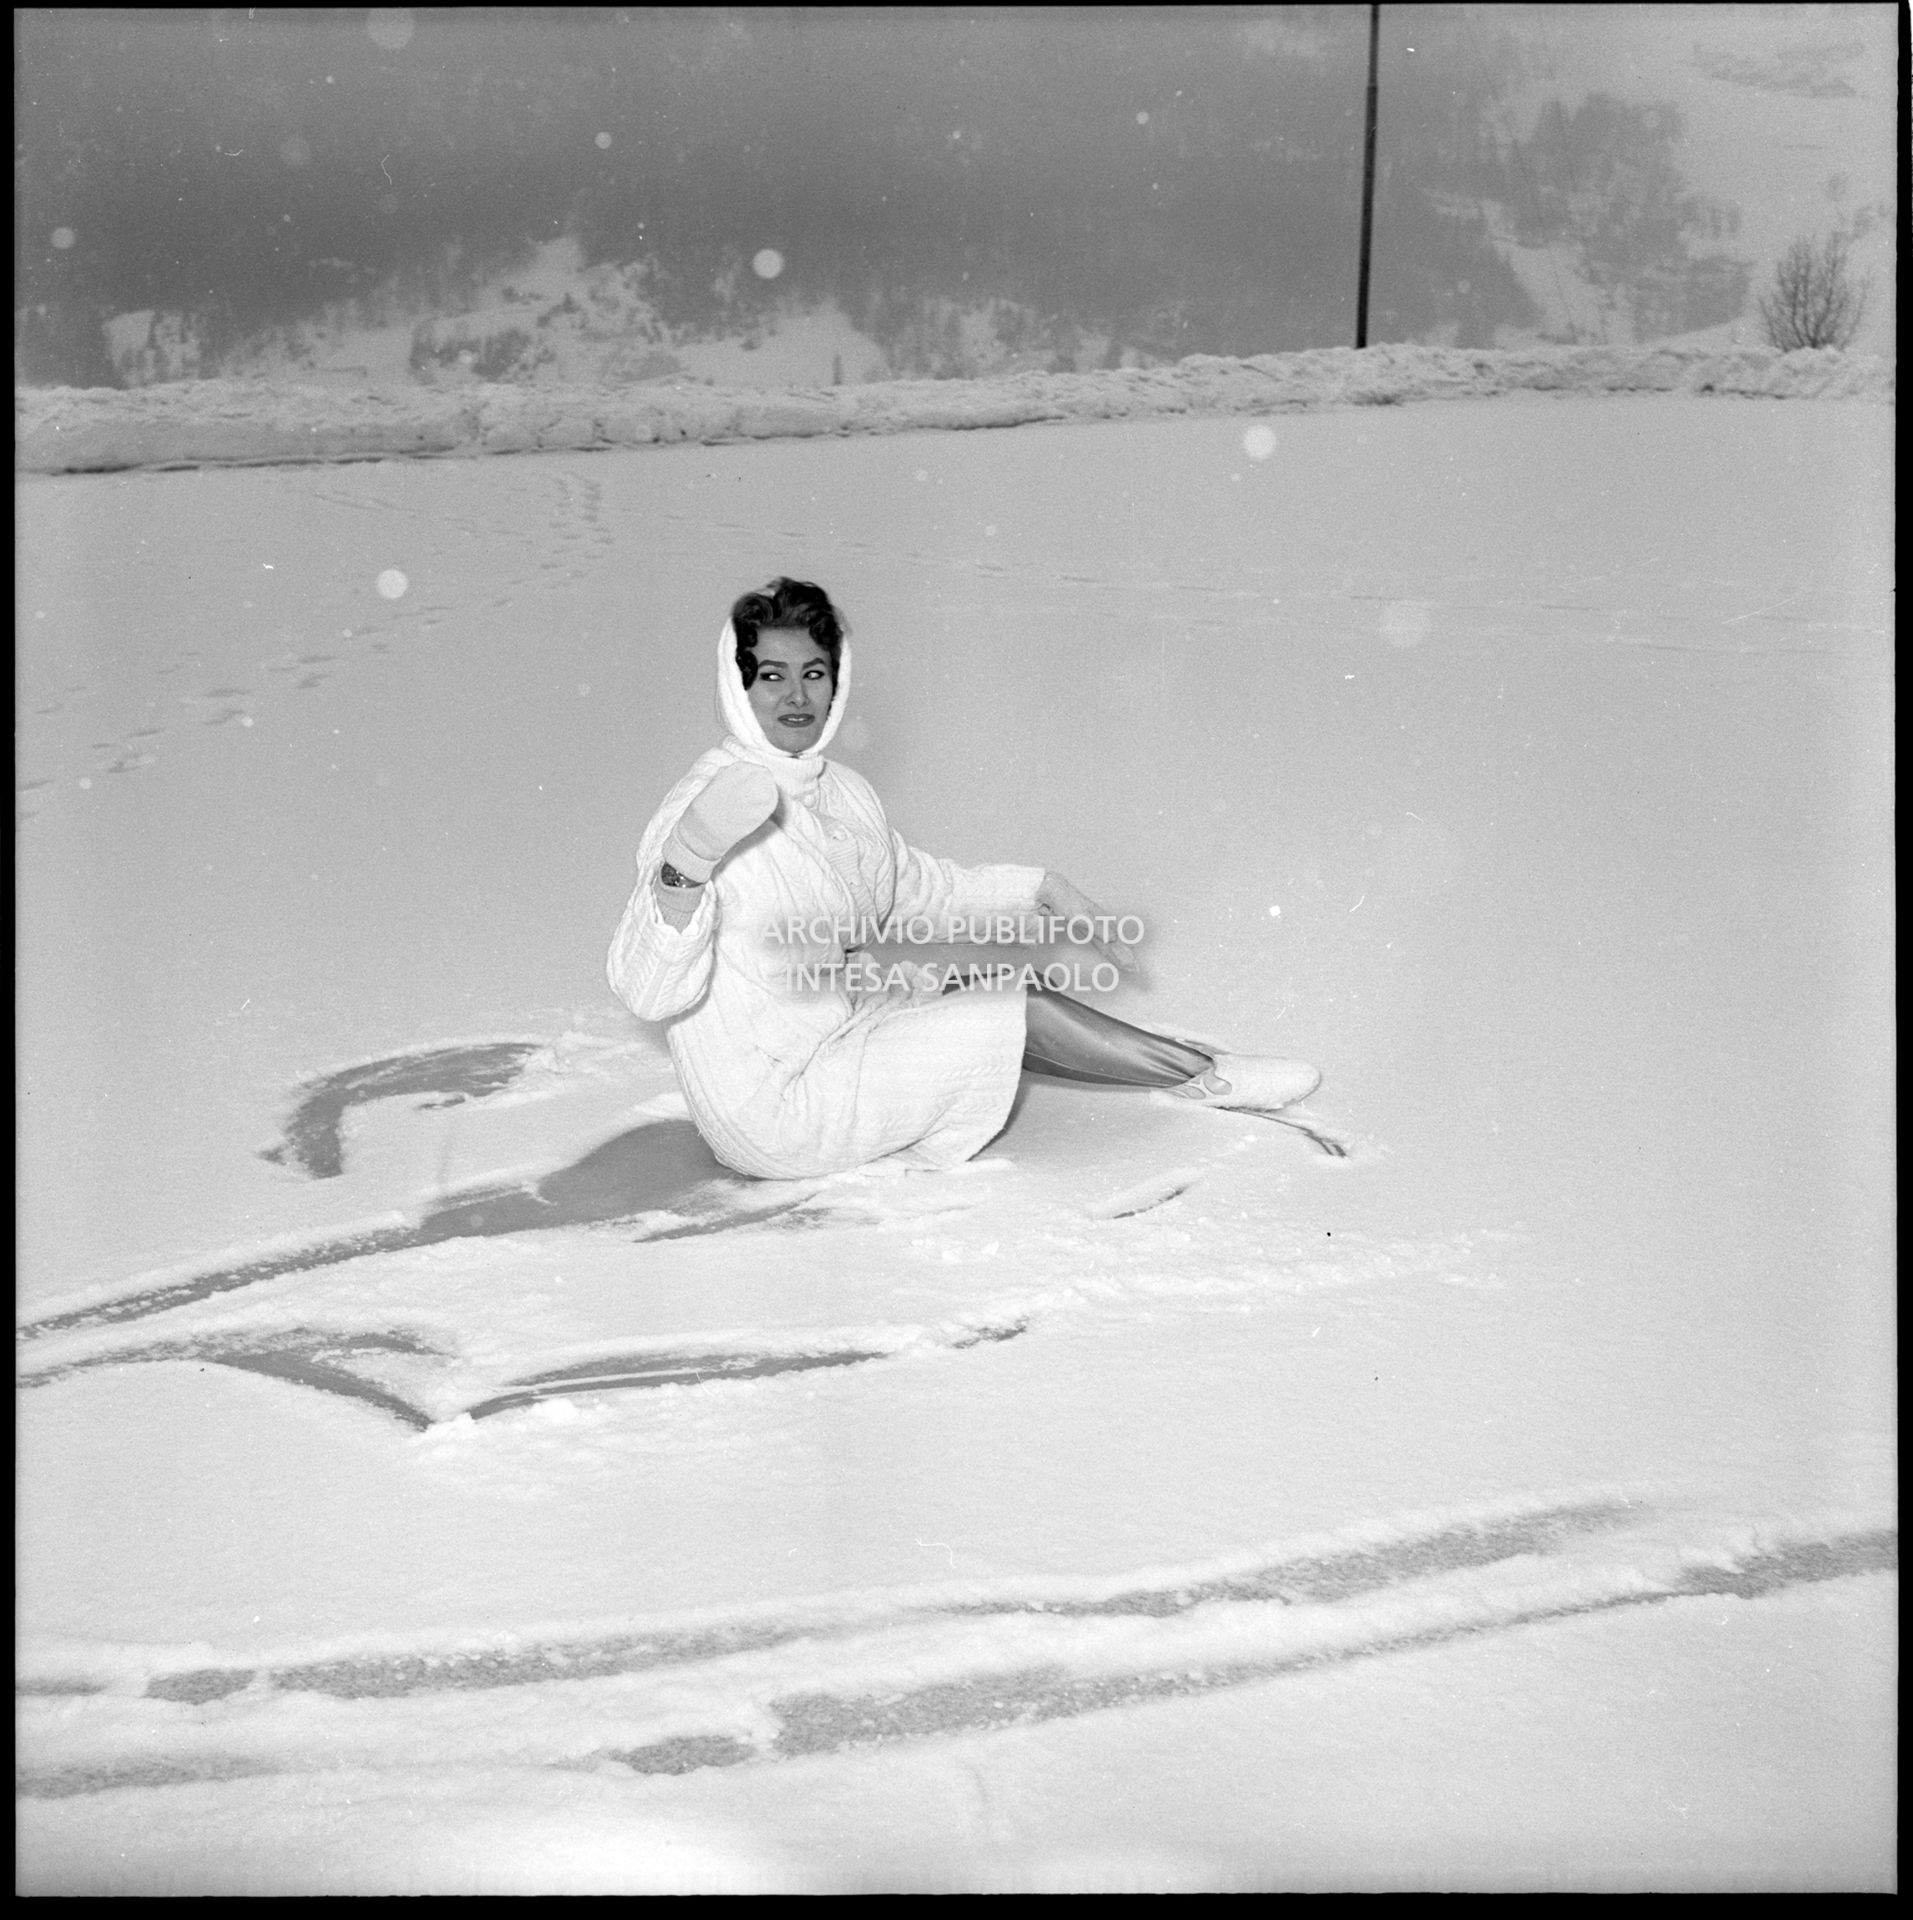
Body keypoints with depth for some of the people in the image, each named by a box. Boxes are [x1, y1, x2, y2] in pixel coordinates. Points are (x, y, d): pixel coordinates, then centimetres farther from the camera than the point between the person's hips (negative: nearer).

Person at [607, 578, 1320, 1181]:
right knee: (1015, 1010, -10)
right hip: (774, 1110, -8)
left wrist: (1045, 889, 11)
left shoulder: (841, 790, 3)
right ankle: (1208, 1077, 7)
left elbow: (920, 888, 19)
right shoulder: (707, 803, -22)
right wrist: (685, 863, -45)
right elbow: (645, 991, -29)